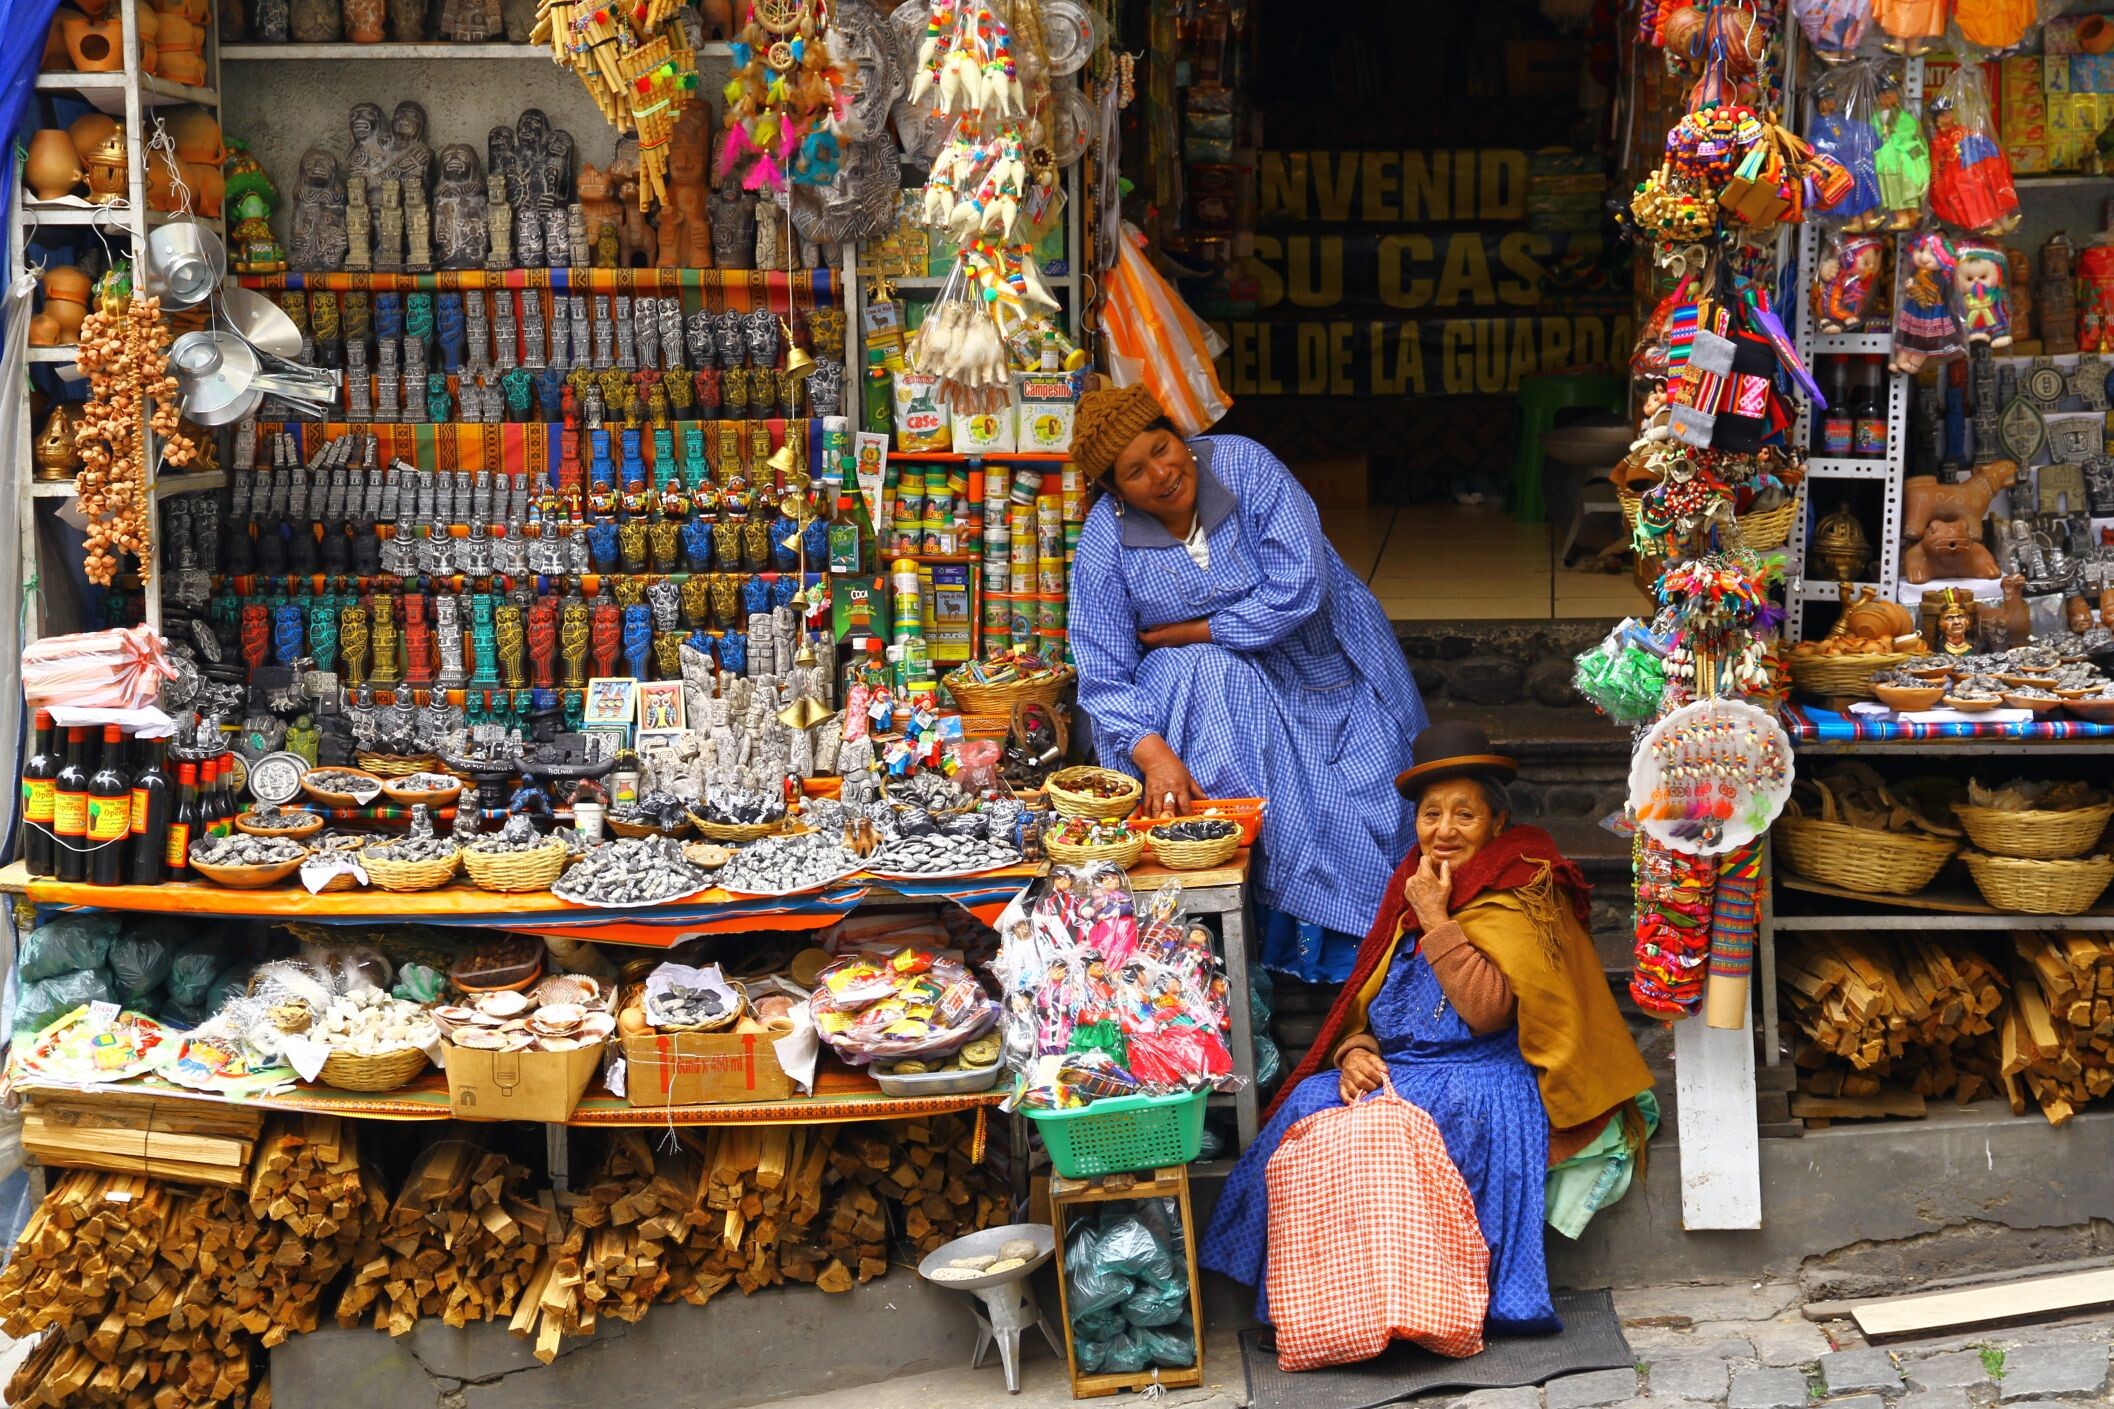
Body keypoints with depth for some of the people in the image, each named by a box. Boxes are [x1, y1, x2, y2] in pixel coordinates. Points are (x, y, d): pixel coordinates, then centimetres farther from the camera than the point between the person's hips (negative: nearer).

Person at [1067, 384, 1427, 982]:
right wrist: (1155, 757, -35)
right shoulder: (1105, 542, -14)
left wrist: (1192, 633, -18)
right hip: (1209, 685, 0)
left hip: (1320, 659, 0)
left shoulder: (1242, 464, -17)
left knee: (1364, 811, -16)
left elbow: (1301, 586, -23)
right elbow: (1104, 677, -17)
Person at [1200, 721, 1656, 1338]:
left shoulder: (1521, 898, -6)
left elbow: (1487, 1009, -20)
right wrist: (1356, 1050, -5)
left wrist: (1437, 921, -15)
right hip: (1395, 1072, 7)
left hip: (1484, 1084, -7)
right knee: (1310, 1105, -21)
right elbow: (1368, 998, 16)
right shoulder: (1413, 885, 15)